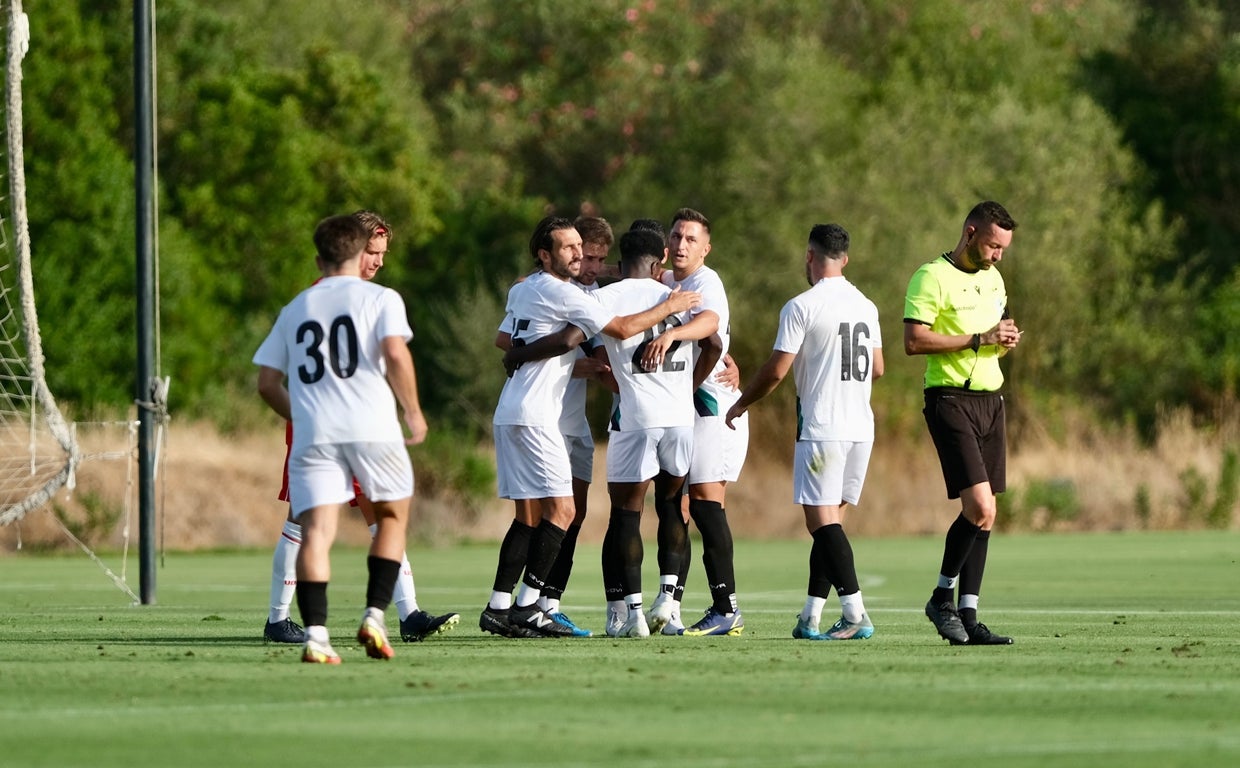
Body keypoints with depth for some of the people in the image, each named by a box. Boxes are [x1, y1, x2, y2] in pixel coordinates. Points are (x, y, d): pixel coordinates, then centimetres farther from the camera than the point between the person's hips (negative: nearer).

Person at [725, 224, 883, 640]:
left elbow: (776, 371, -9)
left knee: (823, 521, -9)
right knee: (829, 520, 11)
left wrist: (740, 405, 7)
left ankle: (856, 614, -21)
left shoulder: (802, 306, -9)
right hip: (861, 427, 7)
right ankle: (811, 618, 12)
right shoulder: (866, 306, 12)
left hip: (821, 428, -7)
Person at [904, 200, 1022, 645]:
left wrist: (1006, 341, 5)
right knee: (979, 507, -17)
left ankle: (967, 618, 6)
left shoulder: (993, 279, 16)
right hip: (951, 401, -8)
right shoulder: (932, 277, -9)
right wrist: (978, 339, -18)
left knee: (985, 514, 4)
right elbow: (914, 341, -17)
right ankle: (942, 598, -1)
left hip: (990, 400, 8)